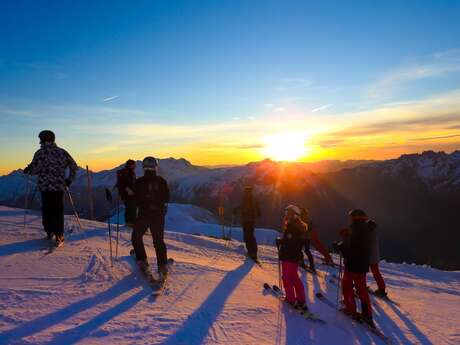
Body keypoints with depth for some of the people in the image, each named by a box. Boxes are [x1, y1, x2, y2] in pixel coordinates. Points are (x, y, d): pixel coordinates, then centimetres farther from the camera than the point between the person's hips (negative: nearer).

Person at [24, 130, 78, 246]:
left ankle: (50, 232, 17)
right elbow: (73, 166, 4)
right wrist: (69, 180, 12)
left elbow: (35, 169, -10)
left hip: (45, 186, -2)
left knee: (47, 209, 12)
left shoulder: (40, 153, -4)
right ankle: (59, 235, 2)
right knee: (58, 210, 6)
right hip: (60, 186, 2)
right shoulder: (62, 152, 5)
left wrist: (27, 170, 13)